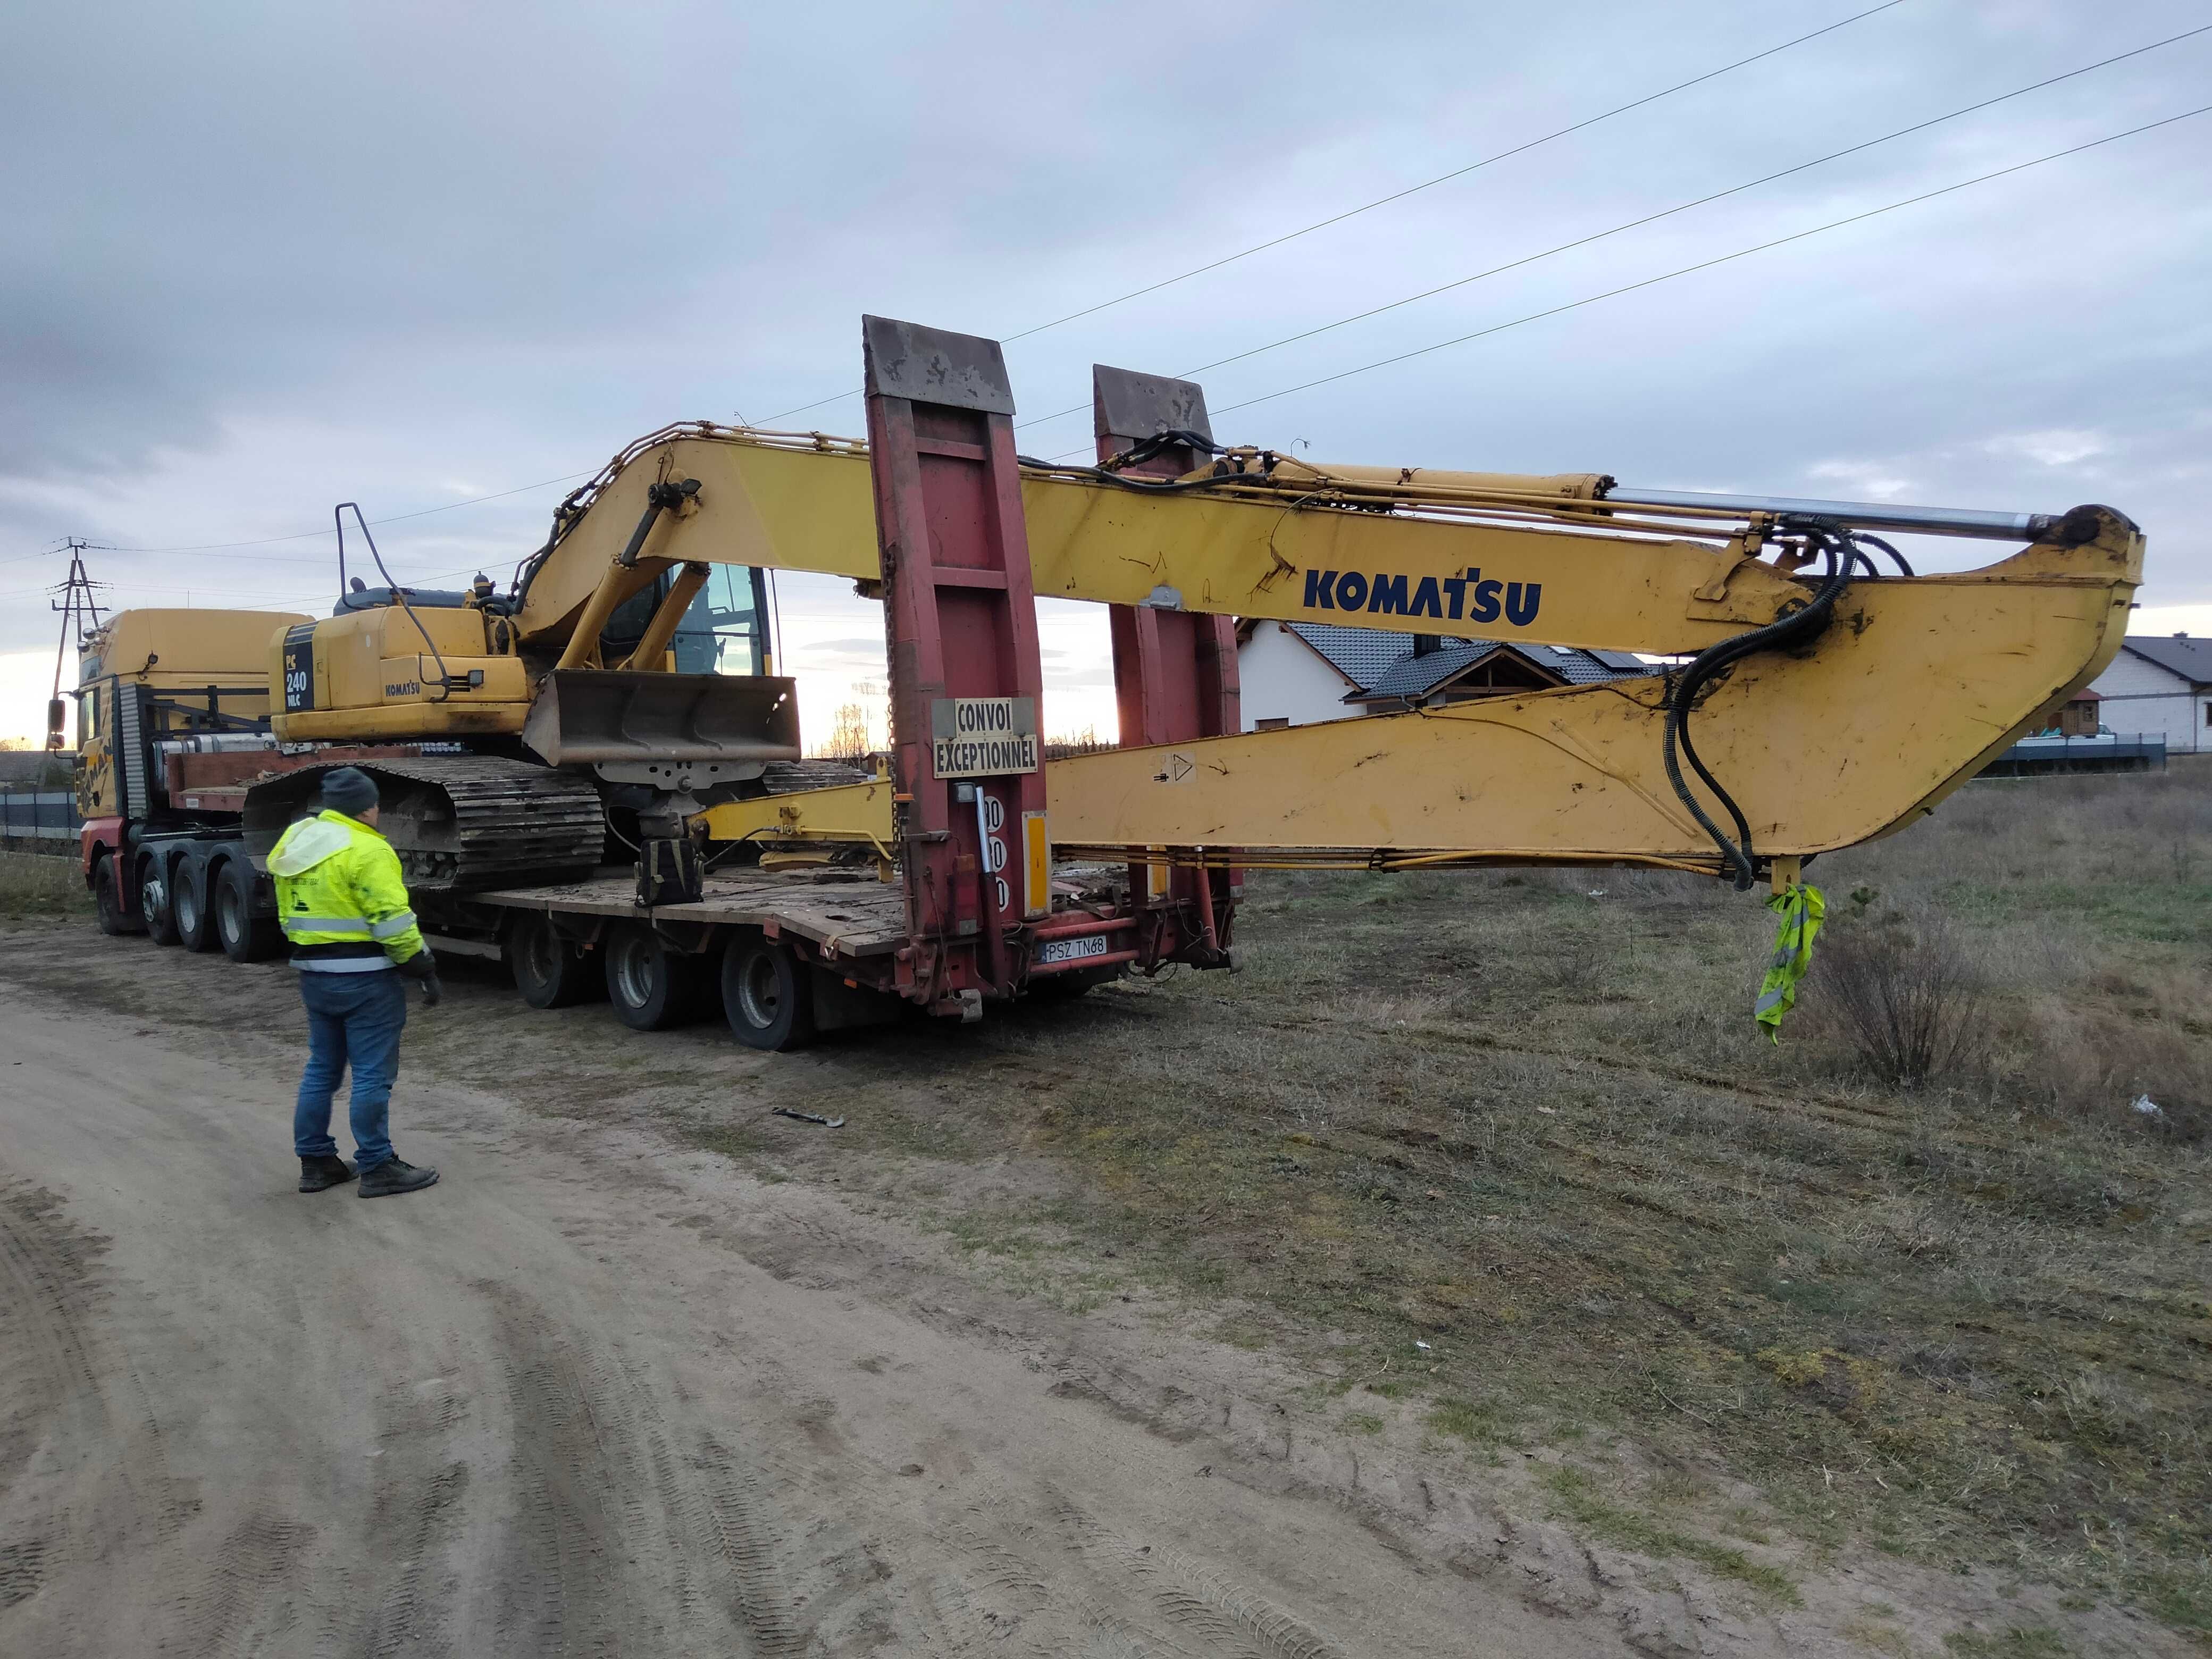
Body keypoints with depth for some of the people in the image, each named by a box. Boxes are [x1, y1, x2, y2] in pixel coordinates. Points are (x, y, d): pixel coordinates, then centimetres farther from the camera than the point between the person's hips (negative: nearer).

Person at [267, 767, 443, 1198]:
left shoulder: (293, 845, 11)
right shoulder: (365, 851, -17)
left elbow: (290, 915, 16)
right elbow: (393, 920, -19)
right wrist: (423, 967, -11)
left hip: (313, 975, 9)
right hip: (365, 978, -9)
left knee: (321, 1068, 17)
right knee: (372, 1074, -2)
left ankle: (315, 1161, 24)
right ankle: (377, 1168, 4)